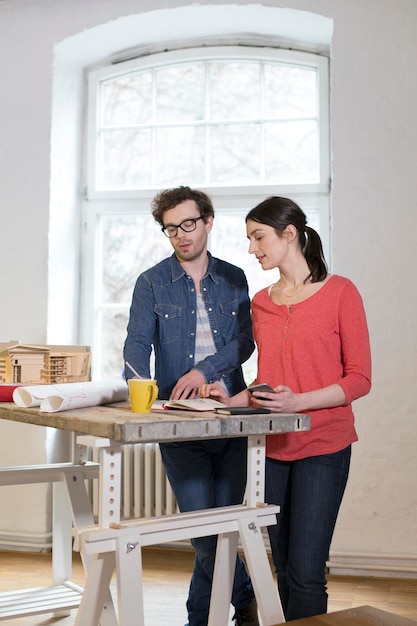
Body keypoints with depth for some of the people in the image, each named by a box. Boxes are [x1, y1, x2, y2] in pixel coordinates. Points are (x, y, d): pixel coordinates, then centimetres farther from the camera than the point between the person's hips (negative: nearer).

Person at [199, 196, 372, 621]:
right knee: (284, 569, 12)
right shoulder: (261, 303, 12)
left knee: (305, 573, -6)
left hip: (323, 446, -5)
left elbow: (359, 379, -8)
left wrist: (298, 402, -20)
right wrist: (234, 401, 2)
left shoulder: (340, 293, -5)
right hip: (272, 447, 5)